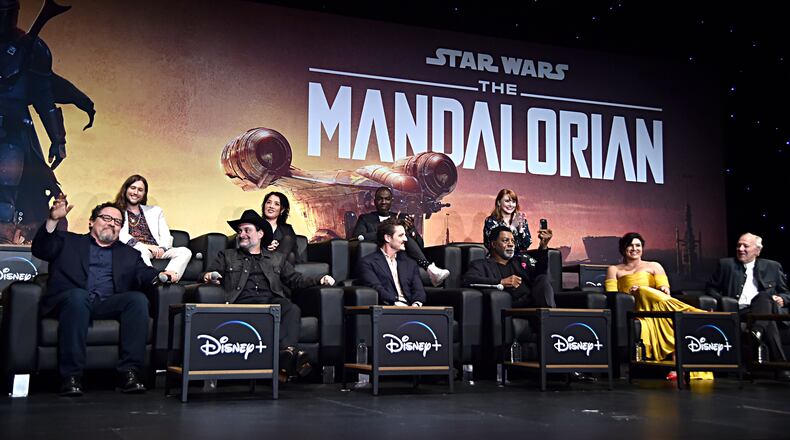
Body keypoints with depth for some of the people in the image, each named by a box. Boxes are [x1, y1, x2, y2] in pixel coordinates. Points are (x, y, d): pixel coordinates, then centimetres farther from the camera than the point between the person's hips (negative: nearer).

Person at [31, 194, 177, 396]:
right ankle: (71, 376, -35)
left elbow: (143, 274, 11)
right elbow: (40, 250, 8)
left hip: (109, 304, 2)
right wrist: (53, 220, -7)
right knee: (78, 296, -36)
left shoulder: (129, 254, 29)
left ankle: (130, 372, -30)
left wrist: (158, 276, -13)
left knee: (139, 299, -27)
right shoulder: (68, 241, 25)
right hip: (71, 300, -2)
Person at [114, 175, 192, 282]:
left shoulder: (155, 211, 27)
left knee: (185, 252, -23)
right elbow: (120, 236, -2)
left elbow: (166, 236, 15)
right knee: (143, 251, -38)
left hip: (157, 252, 4)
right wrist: (144, 246, -17)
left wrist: (162, 248, -9)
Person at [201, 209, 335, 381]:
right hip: (244, 301, -2)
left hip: (274, 300, 2)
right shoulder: (227, 256, 30)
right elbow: (207, 275, 20)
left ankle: (285, 352, -57)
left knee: (293, 309, -34)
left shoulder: (277, 258, 32)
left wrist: (320, 280, 6)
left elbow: (296, 280, 24)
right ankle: (291, 354, -55)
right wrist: (208, 276, -6)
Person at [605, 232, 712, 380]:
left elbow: (665, 289, 12)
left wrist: (664, 291, -12)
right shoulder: (614, 270, 25)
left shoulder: (654, 266, 28)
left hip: (655, 309, 2)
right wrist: (627, 294, -10)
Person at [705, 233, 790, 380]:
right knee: (769, 322, -34)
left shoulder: (772, 267, 20)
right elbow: (710, 288, 18)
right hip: (738, 312, -1)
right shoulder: (726, 264, 18)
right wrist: (723, 302, -2)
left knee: (764, 295, -35)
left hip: (764, 309, 2)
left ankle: (756, 332, -51)